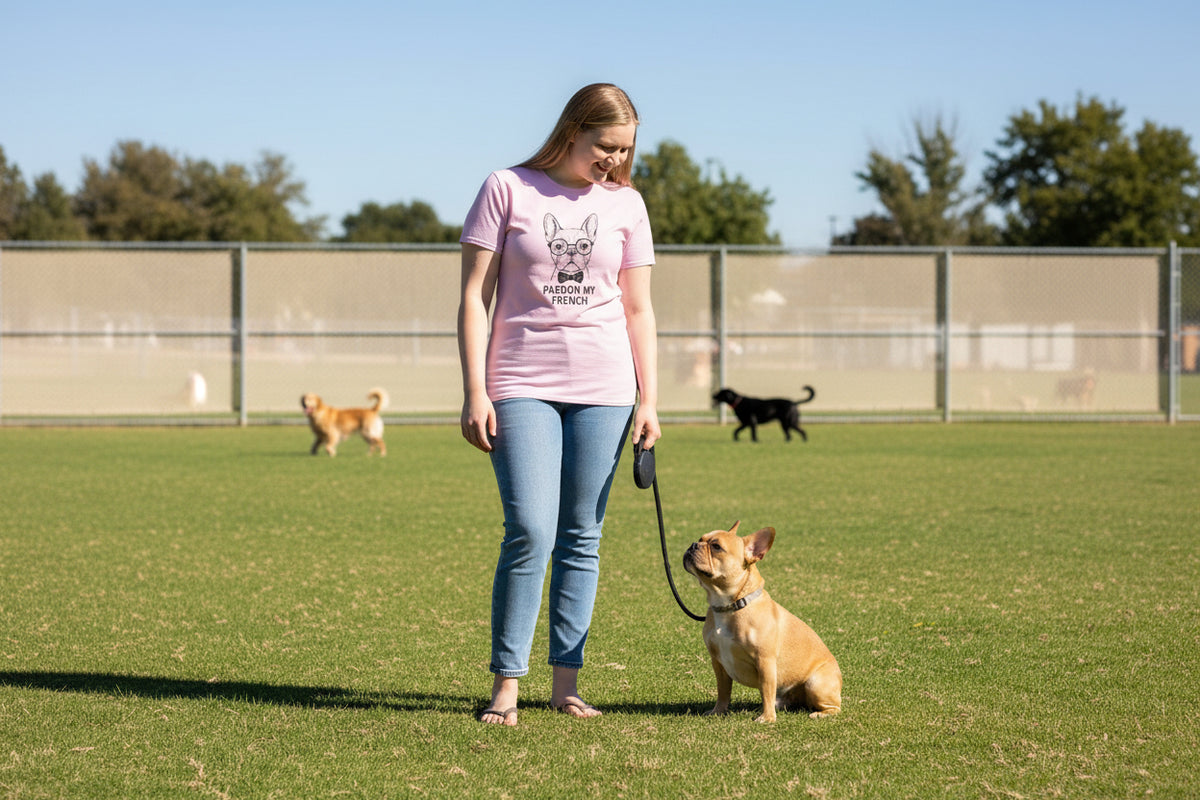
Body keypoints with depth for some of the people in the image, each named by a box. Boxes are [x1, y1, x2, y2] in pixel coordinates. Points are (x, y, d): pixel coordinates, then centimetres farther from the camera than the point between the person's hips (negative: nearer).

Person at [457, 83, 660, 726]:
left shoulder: (626, 203, 8)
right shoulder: (507, 190, 0)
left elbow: (638, 310, 12)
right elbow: (474, 297, -1)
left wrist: (649, 399, 5)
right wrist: (474, 393, -7)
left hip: (603, 387, 3)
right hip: (522, 385, -3)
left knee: (581, 537, 3)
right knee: (530, 533, -13)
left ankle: (565, 681, 10)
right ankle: (505, 684, -4)